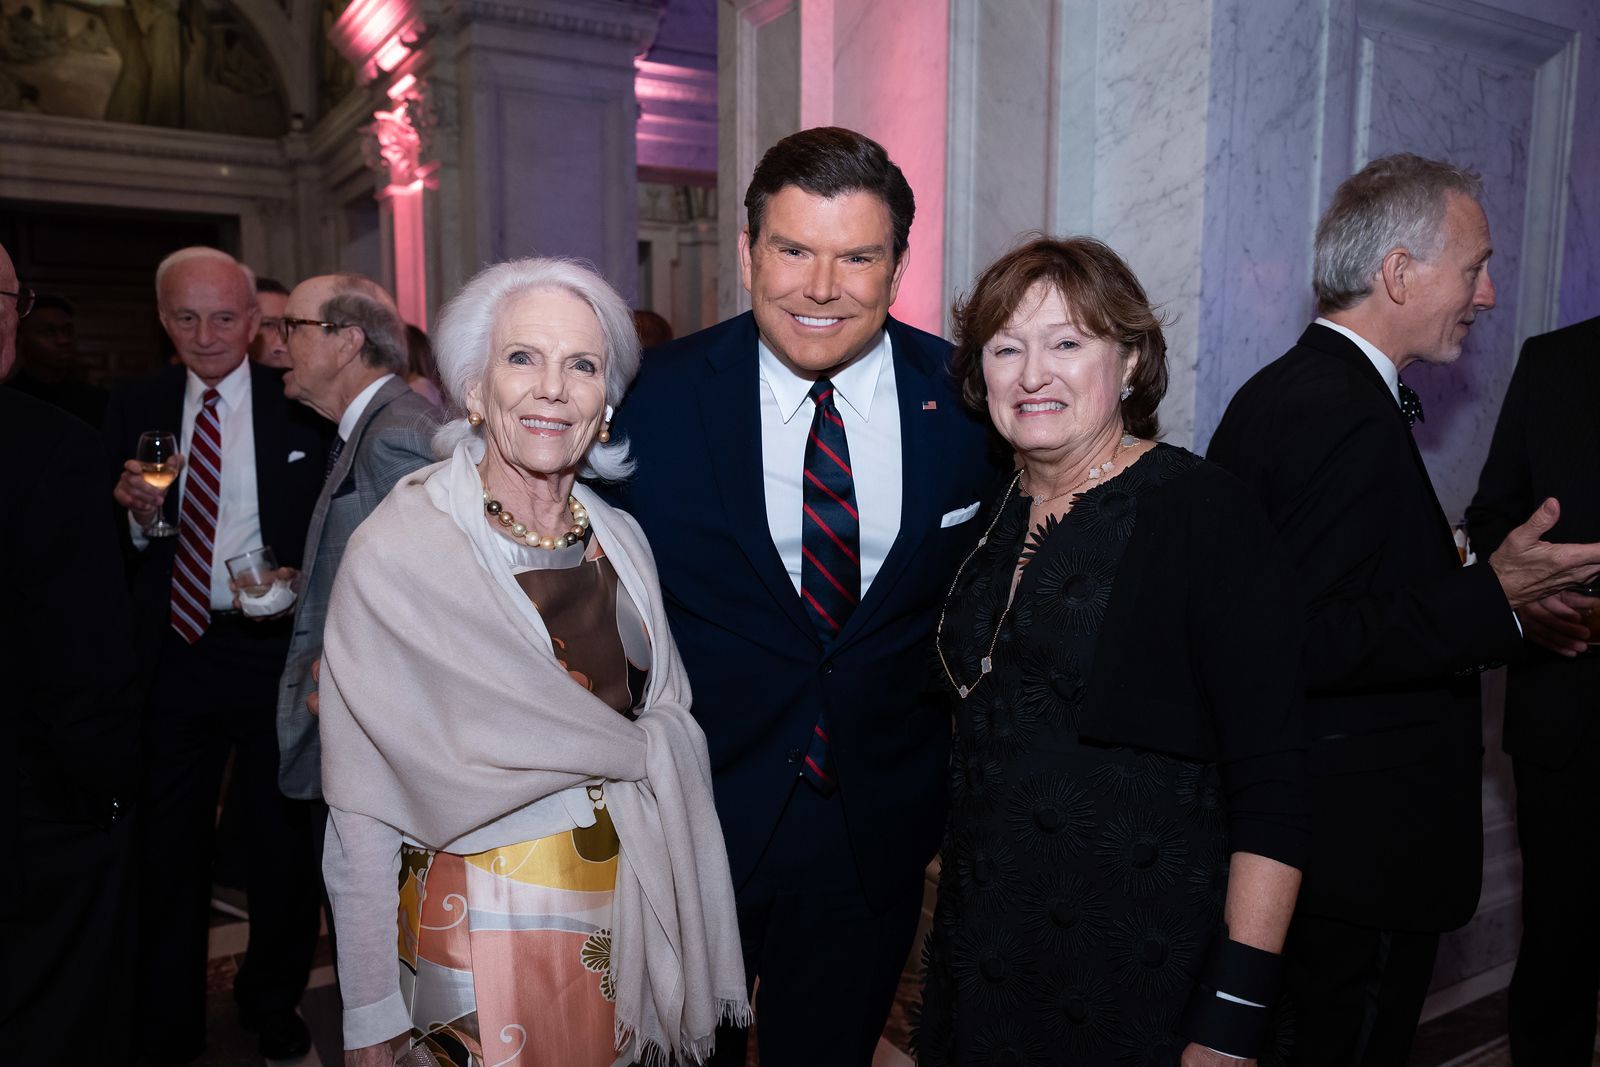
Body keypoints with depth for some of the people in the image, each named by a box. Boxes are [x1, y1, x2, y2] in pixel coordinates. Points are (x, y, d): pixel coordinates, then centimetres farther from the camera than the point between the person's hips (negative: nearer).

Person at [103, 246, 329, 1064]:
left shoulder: (300, 407, -4)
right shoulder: (134, 409, 3)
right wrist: (138, 515, -17)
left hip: (270, 648, -2)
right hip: (170, 652, 2)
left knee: (281, 837, 13)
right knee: (166, 844, 12)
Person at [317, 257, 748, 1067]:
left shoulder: (620, 541, 0)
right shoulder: (396, 552, -15)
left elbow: (671, 722, 7)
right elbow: (364, 808, -11)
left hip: (625, 925, 5)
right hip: (481, 932, -4)